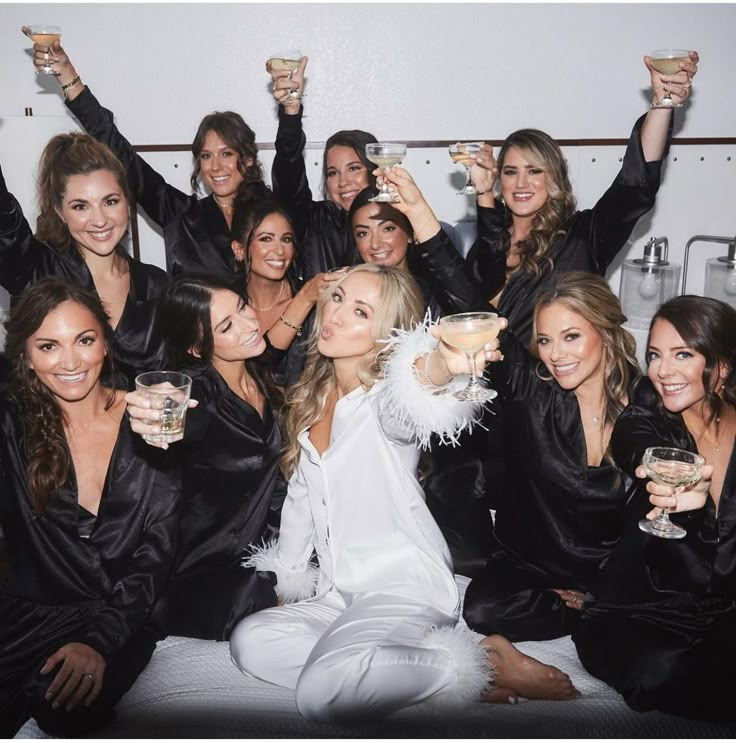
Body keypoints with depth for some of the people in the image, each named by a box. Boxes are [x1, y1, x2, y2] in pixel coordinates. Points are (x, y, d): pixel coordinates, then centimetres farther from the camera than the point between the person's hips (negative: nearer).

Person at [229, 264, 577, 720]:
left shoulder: (385, 399, -12)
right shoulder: (313, 399, 10)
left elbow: (408, 400, -39)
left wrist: (442, 365, -61)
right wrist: (283, 577, 19)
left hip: (405, 585, -7)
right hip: (340, 593, 7)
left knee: (321, 694, -30)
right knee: (249, 642, -19)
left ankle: (485, 662, -13)